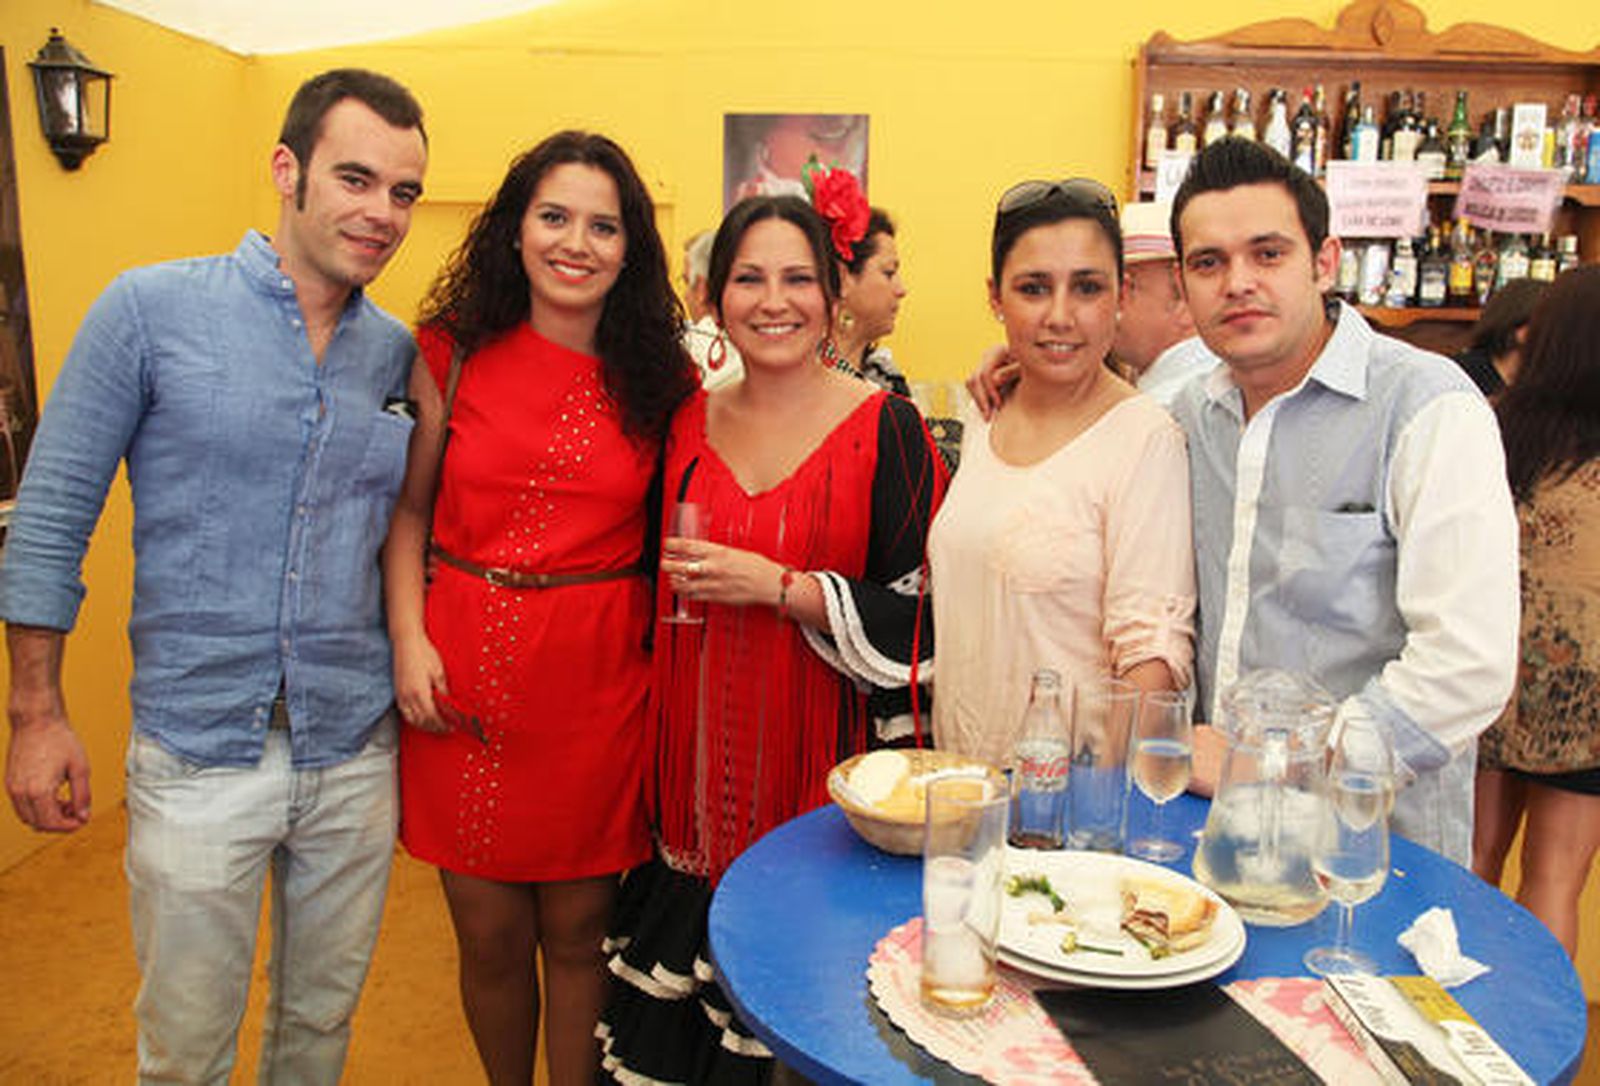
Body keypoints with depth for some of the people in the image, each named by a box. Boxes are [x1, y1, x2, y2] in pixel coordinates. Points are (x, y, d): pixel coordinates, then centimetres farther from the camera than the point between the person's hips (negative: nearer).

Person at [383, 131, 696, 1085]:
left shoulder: (659, 380, 1)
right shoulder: (454, 354, 2)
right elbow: (409, 509, 7)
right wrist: (409, 638, -3)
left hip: (598, 676, 0)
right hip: (467, 669, 1)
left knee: (577, 929, 11)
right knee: (490, 934, 13)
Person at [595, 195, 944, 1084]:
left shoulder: (887, 428, -7)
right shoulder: (686, 426, 6)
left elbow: (918, 617, -11)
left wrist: (776, 587, -18)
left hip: (819, 759, -3)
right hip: (696, 763, 4)